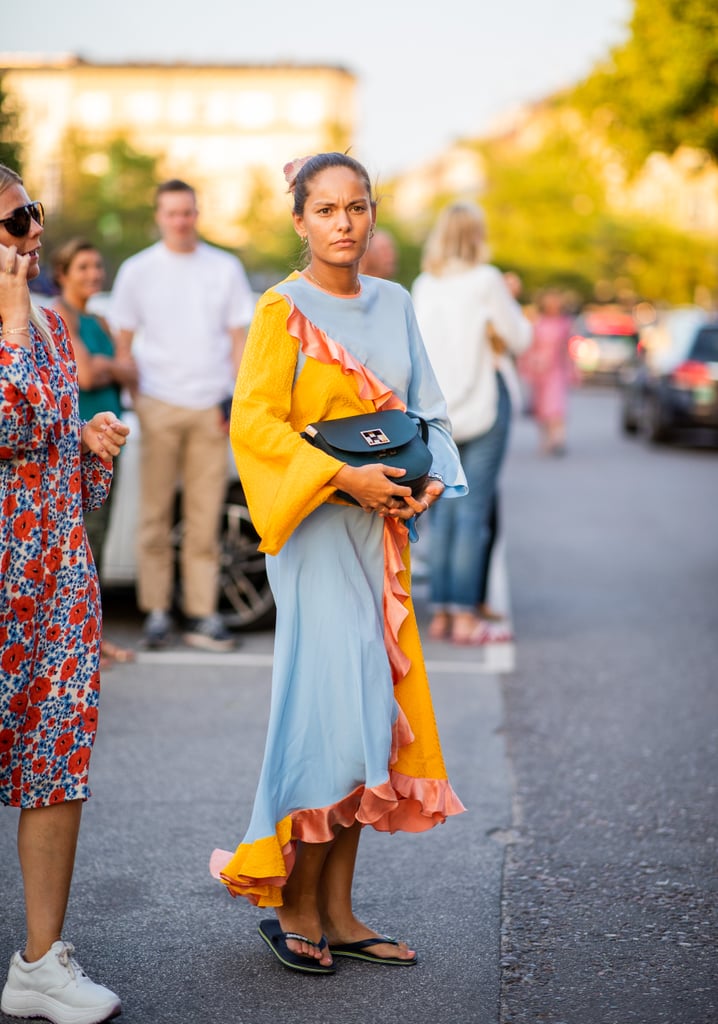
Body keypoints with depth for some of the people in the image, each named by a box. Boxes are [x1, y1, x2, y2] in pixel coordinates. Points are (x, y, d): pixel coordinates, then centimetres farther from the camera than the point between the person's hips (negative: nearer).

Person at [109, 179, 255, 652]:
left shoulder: (225, 268, 10)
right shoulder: (137, 270, 6)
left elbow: (238, 337, 12)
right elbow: (121, 341, 8)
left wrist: (240, 398, 3)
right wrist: (132, 396, -2)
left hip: (212, 409, 1)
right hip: (159, 407, -1)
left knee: (206, 518, 2)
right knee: (156, 515, 0)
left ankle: (203, 615, 5)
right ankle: (157, 612, 6)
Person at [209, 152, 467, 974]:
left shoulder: (394, 305, 13)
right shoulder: (283, 310, -5)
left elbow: (426, 409, 15)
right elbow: (254, 420, -12)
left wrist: (434, 477, -3)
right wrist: (343, 476, -19)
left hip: (381, 529, 6)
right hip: (315, 530, -6)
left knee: (369, 714, 6)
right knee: (328, 712, -10)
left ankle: (337, 912, 15)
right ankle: (295, 908, 5)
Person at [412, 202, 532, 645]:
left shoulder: (423, 286, 7)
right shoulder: (486, 280, -8)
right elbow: (520, 339, -3)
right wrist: (507, 300, 13)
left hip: (436, 408, 5)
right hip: (481, 405, -5)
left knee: (443, 513, 10)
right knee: (474, 511, -4)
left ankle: (441, 613, 12)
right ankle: (465, 617, -4)